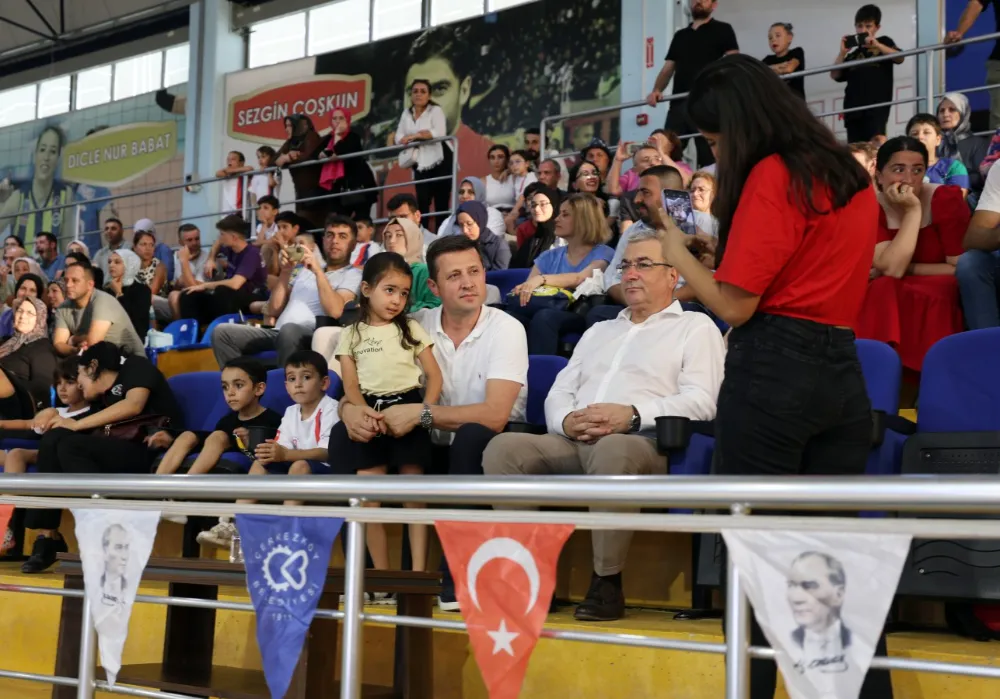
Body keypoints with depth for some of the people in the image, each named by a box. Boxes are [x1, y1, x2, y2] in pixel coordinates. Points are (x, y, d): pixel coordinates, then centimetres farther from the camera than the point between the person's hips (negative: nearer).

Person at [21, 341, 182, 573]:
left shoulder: (135, 366, 4)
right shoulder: (105, 396, 25)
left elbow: (134, 405, -16)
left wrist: (77, 425, -11)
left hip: (153, 451, -7)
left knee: (70, 446, -23)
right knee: (53, 440, -9)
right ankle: (47, 536, -12)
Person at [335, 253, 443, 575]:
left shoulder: (411, 329, 13)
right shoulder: (351, 335, 12)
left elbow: (434, 374, 7)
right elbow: (350, 384, 3)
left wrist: (425, 408, -10)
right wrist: (365, 411, -16)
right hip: (370, 413, 0)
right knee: (367, 498, -6)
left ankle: (418, 571, -6)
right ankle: (381, 574, 1)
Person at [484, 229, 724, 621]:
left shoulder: (695, 328, 15)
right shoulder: (599, 331, 34)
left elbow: (701, 401, -2)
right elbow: (558, 393, 23)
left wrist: (632, 414, -17)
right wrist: (567, 420, -3)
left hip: (641, 442, -5)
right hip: (572, 443, 6)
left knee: (612, 450, -41)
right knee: (503, 448, -21)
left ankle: (607, 583, -28)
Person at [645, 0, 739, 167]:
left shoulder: (722, 30, 9)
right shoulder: (680, 35, 25)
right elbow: (667, 68, 20)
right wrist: (657, 90, 0)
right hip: (678, 103, 5)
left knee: (708, 159, -9)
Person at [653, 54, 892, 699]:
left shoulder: (771, 175, -10)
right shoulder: (852, 175, 15)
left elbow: (733, 305, -12)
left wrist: (678, 251, 2)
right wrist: (723, 247, 21)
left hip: (772, 372, -8)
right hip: (844, 375, 8)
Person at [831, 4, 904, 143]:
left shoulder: (884, 42, 12)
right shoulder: (852, 52, 19)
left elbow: (900, 58, -5)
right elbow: (834, 75, 11)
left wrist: (877, 45, -15)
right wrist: (842, 53, 0)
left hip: (877, 105, -4)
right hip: (853, 107, 4)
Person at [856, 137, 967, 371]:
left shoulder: (946, 199, -11)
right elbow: (890, 269, -20)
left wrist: (906, 268, -13)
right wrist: (913, 211, -23)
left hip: (943, 302, -2)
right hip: (888, 302, 2)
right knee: (881, 292, -29)